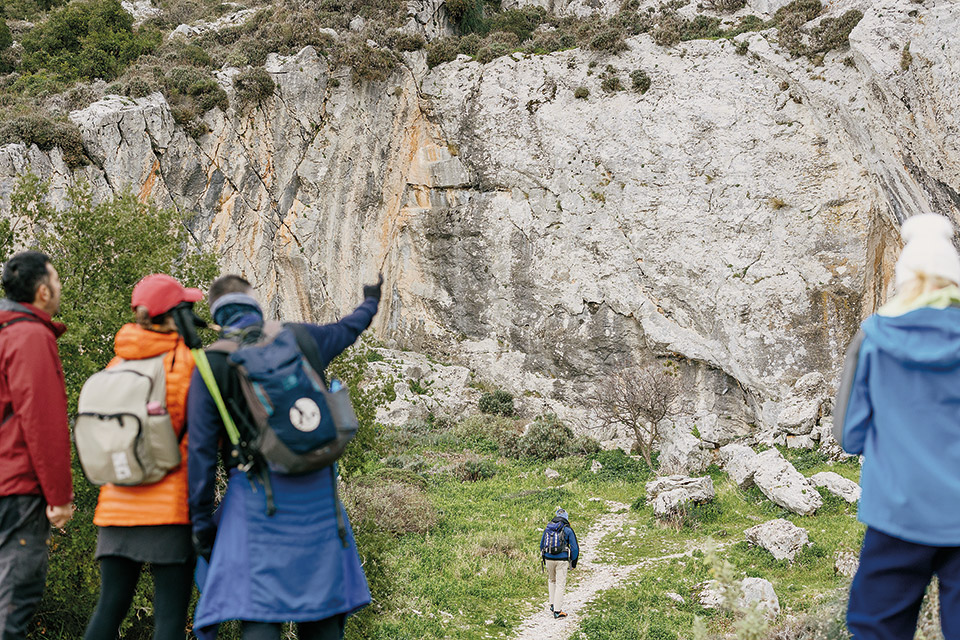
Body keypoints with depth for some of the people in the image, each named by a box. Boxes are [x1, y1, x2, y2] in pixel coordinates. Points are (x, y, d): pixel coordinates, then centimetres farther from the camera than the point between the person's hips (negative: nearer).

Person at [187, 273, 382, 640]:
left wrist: (202, 521, 1)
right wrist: (370, 303, 53)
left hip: (258, 493, -4)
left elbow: (201, 448, -4)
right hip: (317, 489, 4)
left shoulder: (211, 365, 0)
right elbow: (345, 330, 30)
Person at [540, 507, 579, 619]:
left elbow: (542, 545, 16)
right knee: (560, 584, 2)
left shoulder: (547, 528, 8)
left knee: (551, 580, 25)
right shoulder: (567, 529, -3)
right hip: (561, 560, -4)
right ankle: (557, 611, 1)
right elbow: (575, 548, -3)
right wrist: (573, 563, 9)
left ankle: (553, 604, 22)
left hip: (548, 559, 4)